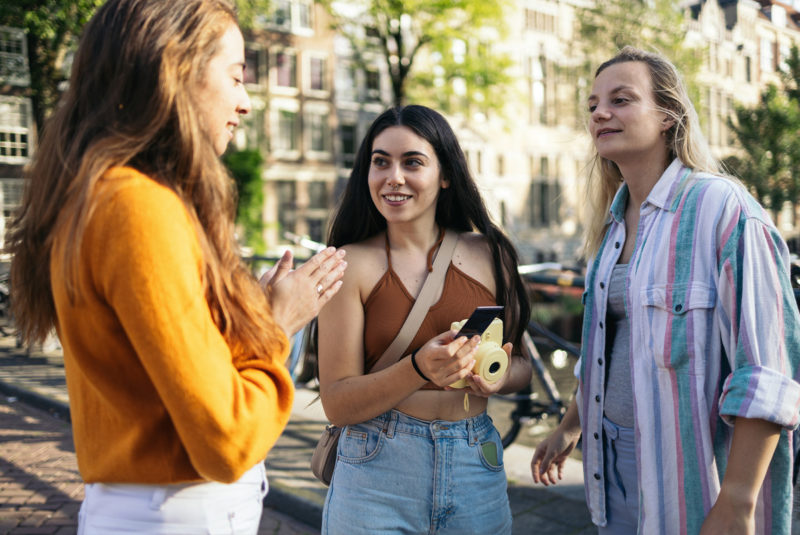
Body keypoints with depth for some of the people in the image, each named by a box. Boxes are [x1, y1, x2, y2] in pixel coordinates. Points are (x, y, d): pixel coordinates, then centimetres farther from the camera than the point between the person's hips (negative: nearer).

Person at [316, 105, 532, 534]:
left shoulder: (488, 255, 0)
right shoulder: (352, 263, -7)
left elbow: (523, 362, 9)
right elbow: (337, 404, -9)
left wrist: (499, 377, -13)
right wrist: (419, 369, -24)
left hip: (476, 470, 3)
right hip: (377, 477, -2)